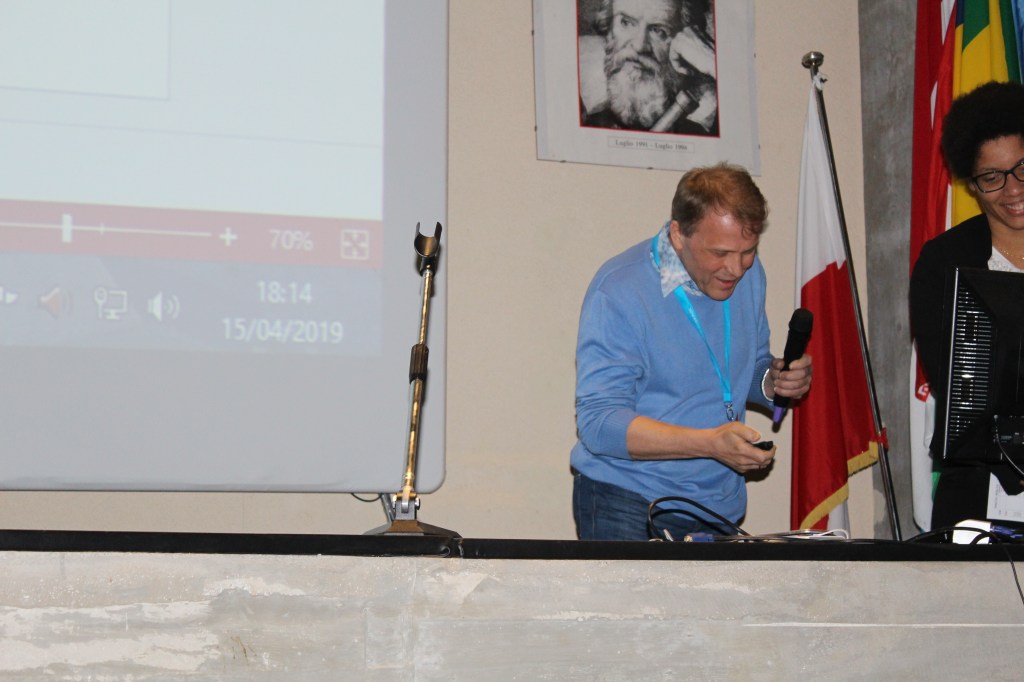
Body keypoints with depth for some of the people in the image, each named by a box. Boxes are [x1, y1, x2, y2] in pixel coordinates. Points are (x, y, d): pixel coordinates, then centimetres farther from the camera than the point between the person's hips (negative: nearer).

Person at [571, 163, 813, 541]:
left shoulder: (748, 273, 5)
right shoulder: (619, 291, -16)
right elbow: (598, 423, -20)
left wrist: (775, 382, -5)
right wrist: (711, 443, -30)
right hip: (627, 505, -5)